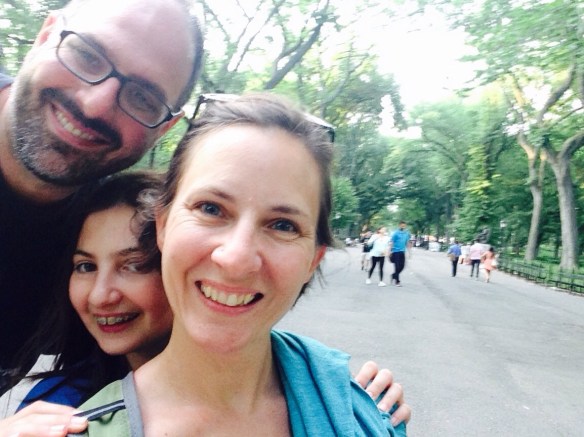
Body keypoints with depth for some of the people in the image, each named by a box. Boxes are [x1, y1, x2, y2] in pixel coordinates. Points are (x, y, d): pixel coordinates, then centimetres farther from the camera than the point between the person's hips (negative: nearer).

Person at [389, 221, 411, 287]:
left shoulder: (407, 233, 7)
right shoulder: (395, 233, -9)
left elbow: (407, 242, 17)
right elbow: (391, 242, -8)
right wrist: (390, 251, -10)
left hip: (402, 252, 5)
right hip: (396, 251, -5)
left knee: (402, 266, 5)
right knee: (397, 266, -5)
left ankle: (394, 275, 28)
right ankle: (397, 281, 3)